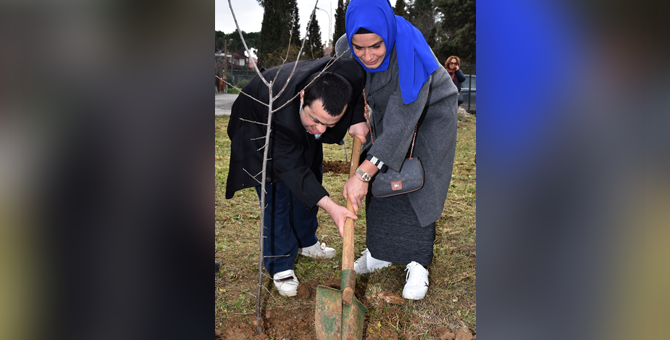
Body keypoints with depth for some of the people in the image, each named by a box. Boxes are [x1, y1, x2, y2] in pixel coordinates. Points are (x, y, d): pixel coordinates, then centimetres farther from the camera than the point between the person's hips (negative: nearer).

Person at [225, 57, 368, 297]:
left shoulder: (350, 74, -37)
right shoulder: (279, 112, -47)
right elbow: (291, 167, -39)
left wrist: (358, 119, -23)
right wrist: (330, 207, -44)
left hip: (300, 128, 6)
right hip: (259, 128, -5)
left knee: (311, 181, 14)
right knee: (276, 194, -10)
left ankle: (305, 242, 35)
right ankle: (280, 266, 4)